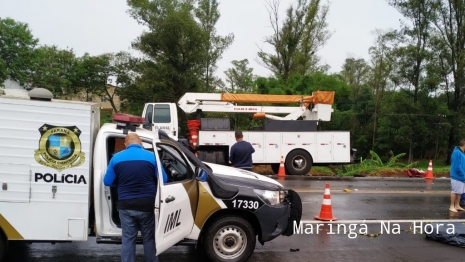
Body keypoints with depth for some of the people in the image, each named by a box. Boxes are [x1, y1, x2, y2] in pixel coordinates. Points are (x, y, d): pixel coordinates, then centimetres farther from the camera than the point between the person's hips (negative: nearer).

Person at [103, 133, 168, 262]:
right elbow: (163, 180, 0)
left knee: (128, 239, 10)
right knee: (149, 238, 13)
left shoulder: (117, 158, 0)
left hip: (126, 205, 1)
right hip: (146, 205, -1)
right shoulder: (151, 156, -3)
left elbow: (107, 181, 5)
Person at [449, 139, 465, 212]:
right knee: (455, 192, -1)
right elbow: (457, 167, -22)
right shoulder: (457, 152, -19)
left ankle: (457, 206, 23)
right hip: (457, 177, -9)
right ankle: (452, 206, 8)